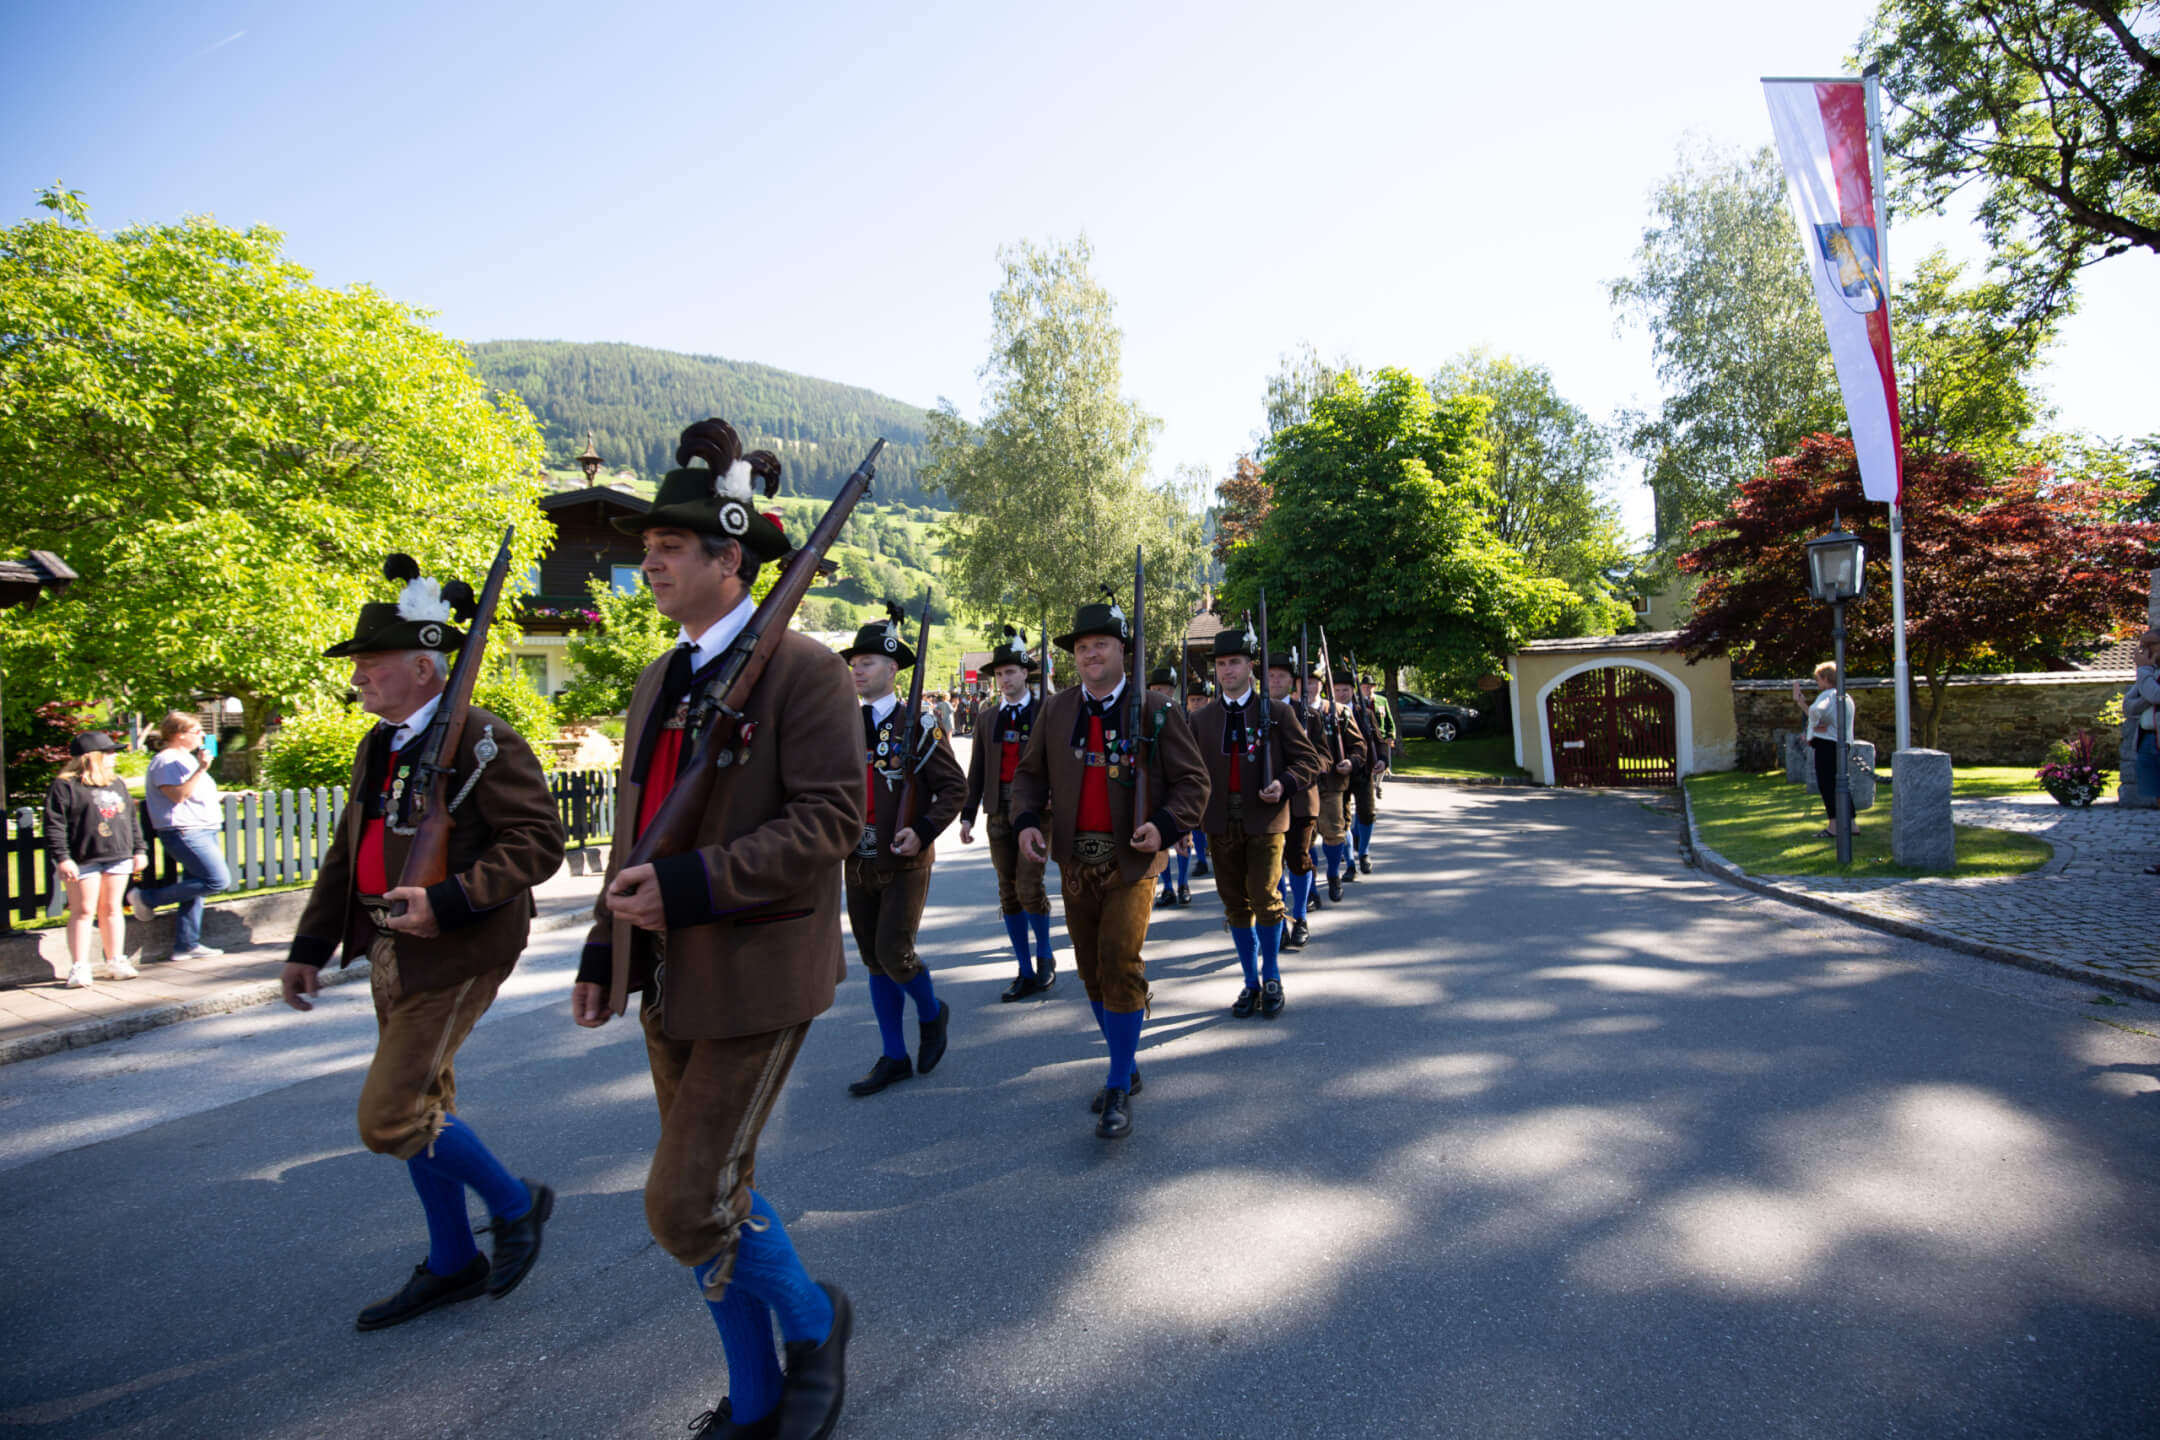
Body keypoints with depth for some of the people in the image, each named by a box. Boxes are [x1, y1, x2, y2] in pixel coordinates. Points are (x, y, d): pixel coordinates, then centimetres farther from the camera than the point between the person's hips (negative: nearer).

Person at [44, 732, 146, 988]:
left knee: (111, 909, 11)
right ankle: (79, 967, 5)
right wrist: (61, 858, -17)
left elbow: (131, 819, 20)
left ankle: (115, 960, 18)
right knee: (83, 911, -1)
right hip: (83, 861, -5)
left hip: (118, 858, 5)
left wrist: (139, 849, 17)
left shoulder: (117, 784, 15)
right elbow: (54, 825, -10)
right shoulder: (65, 786, -6)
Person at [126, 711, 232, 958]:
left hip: (204, 831, 10)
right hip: (185, 833, -10)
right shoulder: (166, 761, -11)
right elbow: (178, 795, -23)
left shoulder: (187, 758, 20)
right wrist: (201, 769, -25)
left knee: (194, 888, 9)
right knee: (218, 881, -18)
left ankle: (187, 945, 13)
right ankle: (147, 897, -5)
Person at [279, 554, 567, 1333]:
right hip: (393, 953, 9)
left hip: (455, 955, -9)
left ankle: (516, 1202, 15)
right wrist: (310, 947, 16)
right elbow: (345, 856, 19)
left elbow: (538, 842, -22)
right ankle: (451, 1263, 32)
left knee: (390, 1117, -8)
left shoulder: (482, 741, -15)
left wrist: (448, 902, -27)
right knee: (419, 1106, 16)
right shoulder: (377, 750, 13)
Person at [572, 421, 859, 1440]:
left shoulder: (803, 670, -12)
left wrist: (691, 884, -25)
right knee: (707, 1193, 15)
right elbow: (635, 828, 18)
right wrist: (605, 949, 13)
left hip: (756, 974, -8)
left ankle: (813, 1320, 22)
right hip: (670, 977, 8)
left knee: (688, 1202, -7)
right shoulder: (659, 684, 13)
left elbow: (831, 818, -20)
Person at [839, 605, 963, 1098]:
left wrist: (924, 831, -19)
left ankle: (932, 1013, 21)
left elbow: (954, 786, -7)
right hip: (859, 863, 5)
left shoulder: (918, 725, -7)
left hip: (905, 863, -5)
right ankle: (893, 1057, 22)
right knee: (874, 961, 10)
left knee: (893, 953, -10)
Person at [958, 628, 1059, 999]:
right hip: (999, 814, 4)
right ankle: (1026, 972, 16)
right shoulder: (988, 718, 12)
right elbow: (976, 770, 12)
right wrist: (967, 814, 6)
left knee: (1029, 887, -11)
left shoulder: (1046, 713, 0)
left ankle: (1046, 957, 14)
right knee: (1008, 893, 6)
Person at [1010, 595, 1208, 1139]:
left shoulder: (1154, 710, -4)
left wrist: (1164, 825, -20)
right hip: (1076, 861, 5)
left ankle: (1119, 1092, 0)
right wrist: (1026, 820, -7)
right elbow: (1030, 773, 12)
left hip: (1131, 859, -4)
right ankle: (1127, 1068, 31)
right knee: (1092, 969, 12)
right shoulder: (1056, 709, 6)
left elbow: (1192, 781, -3)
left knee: (1120, 962, -14)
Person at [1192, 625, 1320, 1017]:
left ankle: (1272, 977, 12)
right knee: (1236, 904, 8)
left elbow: (1308, 758, 3)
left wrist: (1285, 783, -15)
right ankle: (1251, 982, 22)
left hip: (1265, 821, -3)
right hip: (1221, 825, 3)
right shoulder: (1203, 719, 9)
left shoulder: (1276, 712, 2)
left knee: (1264, 897, -10)